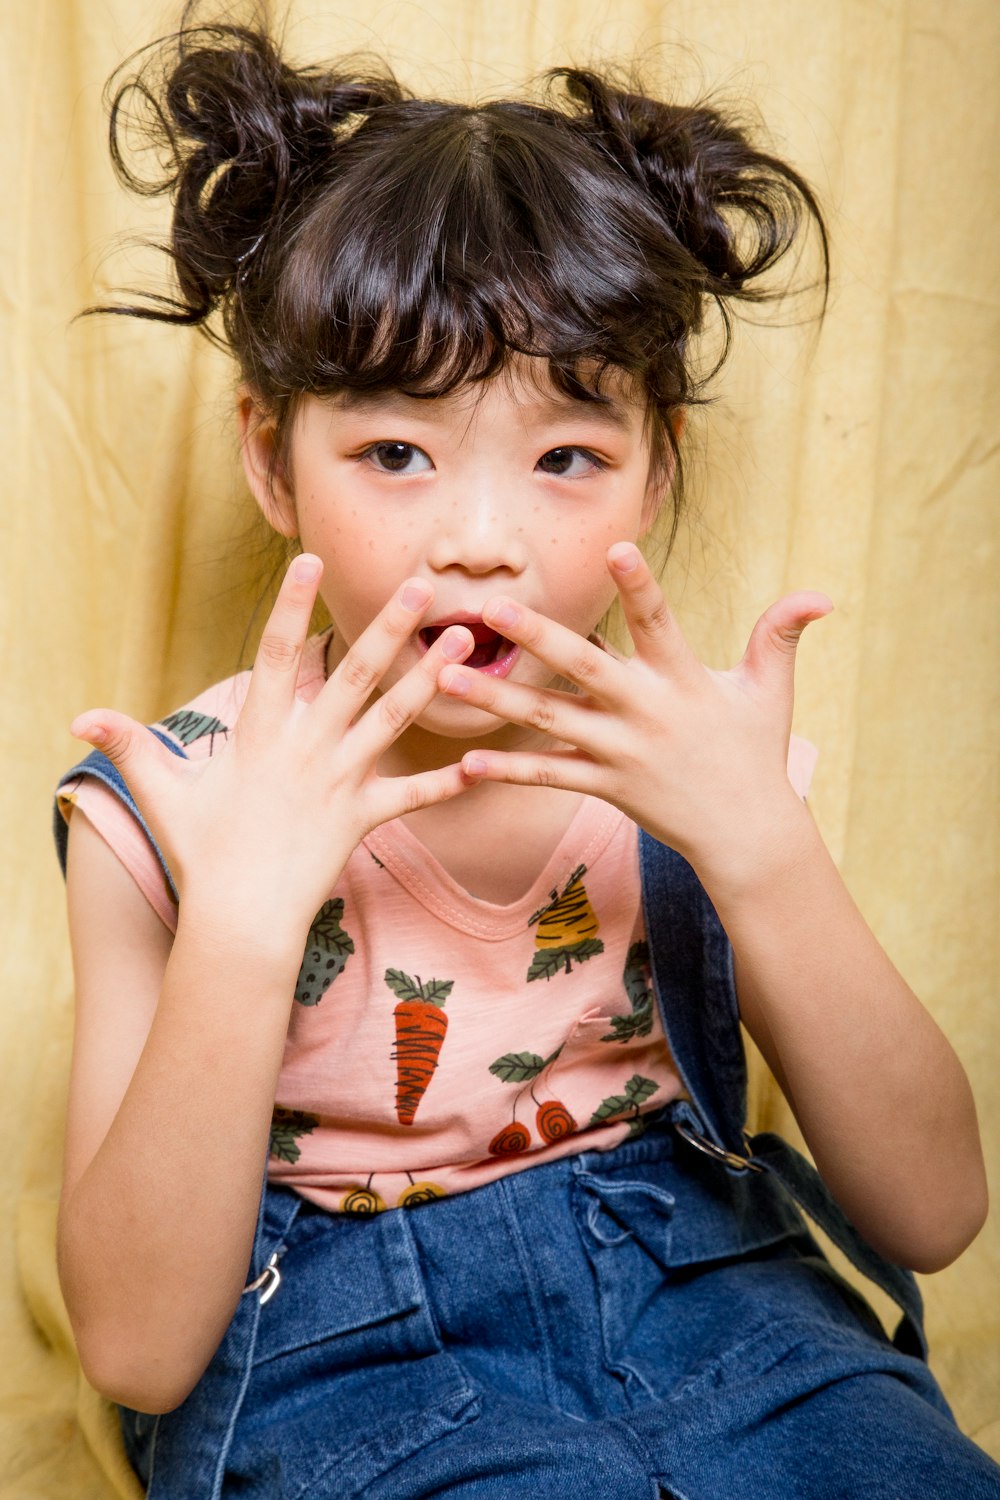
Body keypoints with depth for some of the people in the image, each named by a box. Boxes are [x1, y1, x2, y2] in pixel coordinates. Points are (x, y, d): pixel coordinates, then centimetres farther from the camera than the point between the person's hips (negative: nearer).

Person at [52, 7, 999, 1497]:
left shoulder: (689, 763, -6)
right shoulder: (177, 810, -12)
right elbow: (138, 1349, -15)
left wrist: (762, 847, -24)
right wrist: (241, 917, -28)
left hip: (700, 1288, 3)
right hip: (339, 1358, -2)